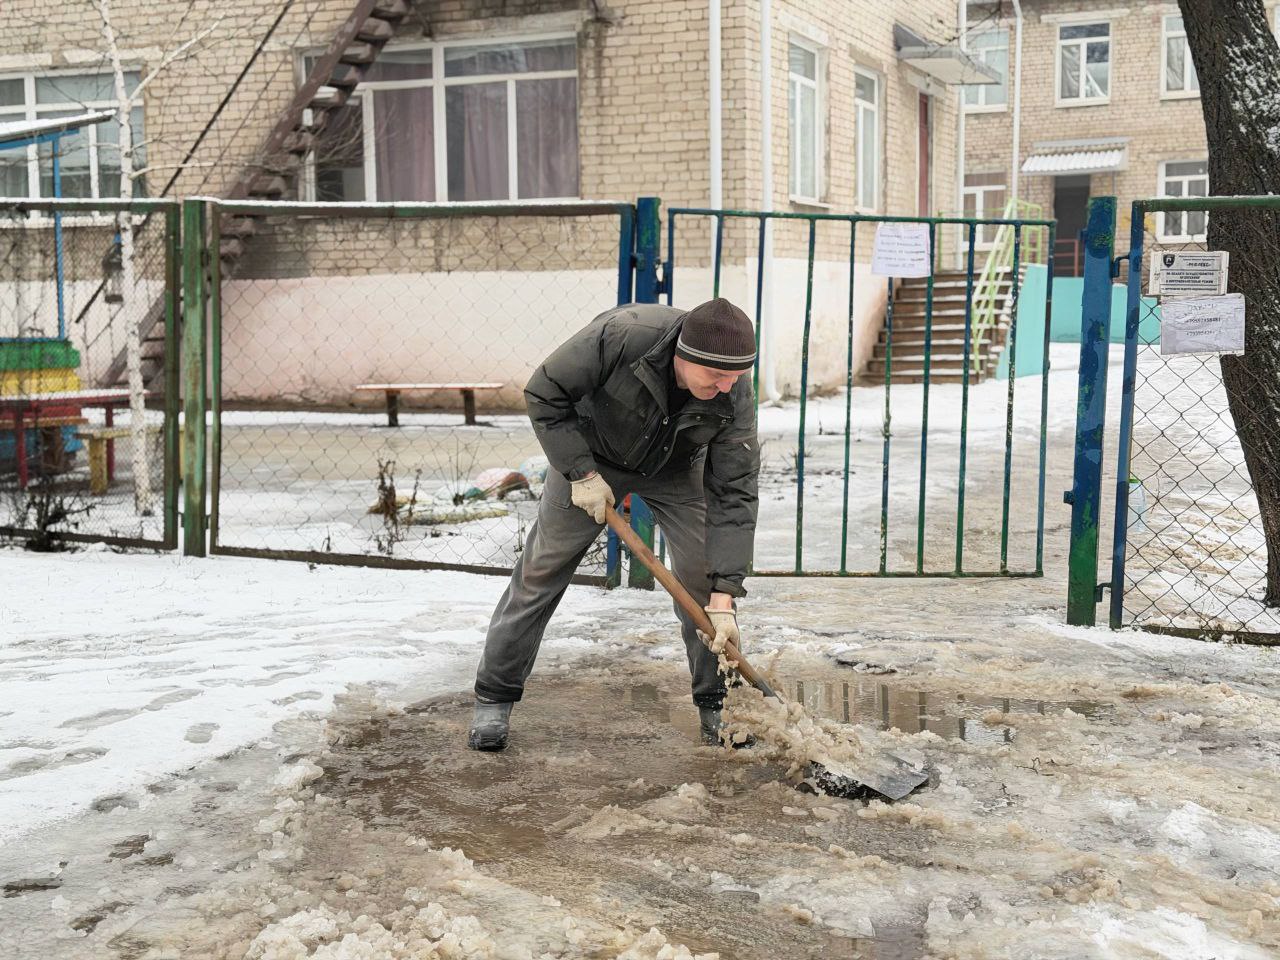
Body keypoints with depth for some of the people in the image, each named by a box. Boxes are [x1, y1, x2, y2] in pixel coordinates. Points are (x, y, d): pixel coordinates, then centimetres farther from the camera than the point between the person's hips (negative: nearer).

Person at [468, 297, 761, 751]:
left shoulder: (734, 395, -30)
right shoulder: (624, 334, -39)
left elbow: (735, 494, -25)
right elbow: (544, 393, -25)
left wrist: (723, 598, -29)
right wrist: (582, 473, -26)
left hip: (675, 470, 2)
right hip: (590, 454, -1)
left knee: (702, 577, -7)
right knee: (540, 572, 2)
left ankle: (716, 705, 9)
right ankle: (494, 698, 14)